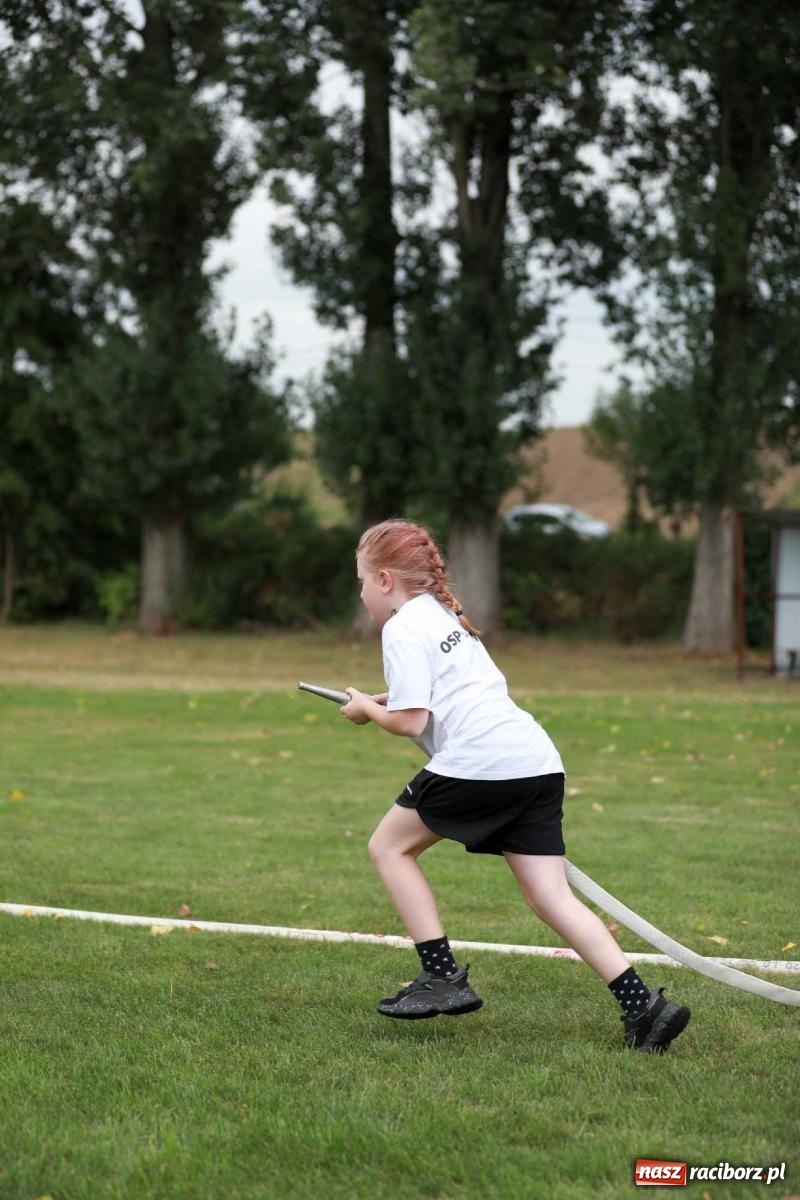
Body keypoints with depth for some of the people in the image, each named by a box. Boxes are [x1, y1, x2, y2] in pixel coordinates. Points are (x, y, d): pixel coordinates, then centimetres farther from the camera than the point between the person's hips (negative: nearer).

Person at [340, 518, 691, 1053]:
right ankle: (643, 1004, -9)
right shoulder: (446, 615, 28)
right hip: (538, 761, 9)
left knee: (390, 846, 11)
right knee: (553, 897, 4)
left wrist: (370, 709, 11)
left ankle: (443, 977, 6)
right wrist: (395, 699, 28)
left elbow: (410, 721, -7)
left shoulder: (403, 628, 0)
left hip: (479, 761, -9)